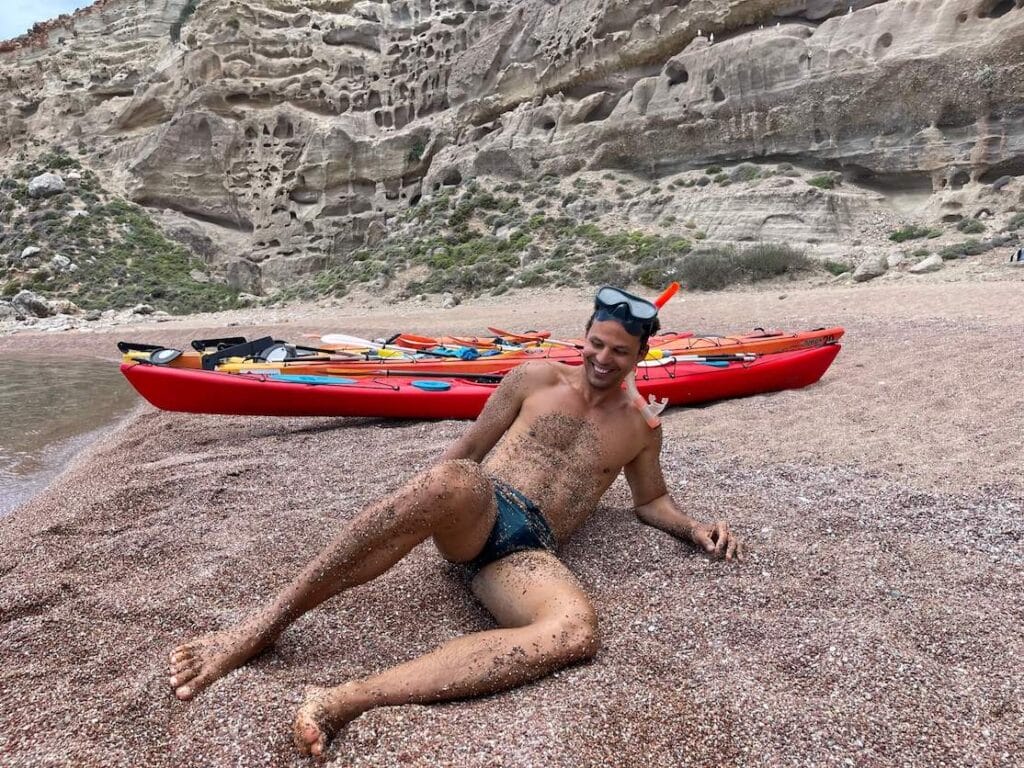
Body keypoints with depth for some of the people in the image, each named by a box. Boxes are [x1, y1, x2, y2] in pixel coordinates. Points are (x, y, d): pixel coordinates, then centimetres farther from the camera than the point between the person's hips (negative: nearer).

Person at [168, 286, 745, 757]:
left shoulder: (641, 428, 20)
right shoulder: (537, 378, 13)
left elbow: (651, 500, 31)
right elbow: (468, 450, 14)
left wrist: (694, 528, 12)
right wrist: (420, 510, 8)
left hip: (528, 551, 1)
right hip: (474, 514, -1)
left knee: (577, 633, -37)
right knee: (451, 481, -42)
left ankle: (346, 701, -41)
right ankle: (266, 624, -30)